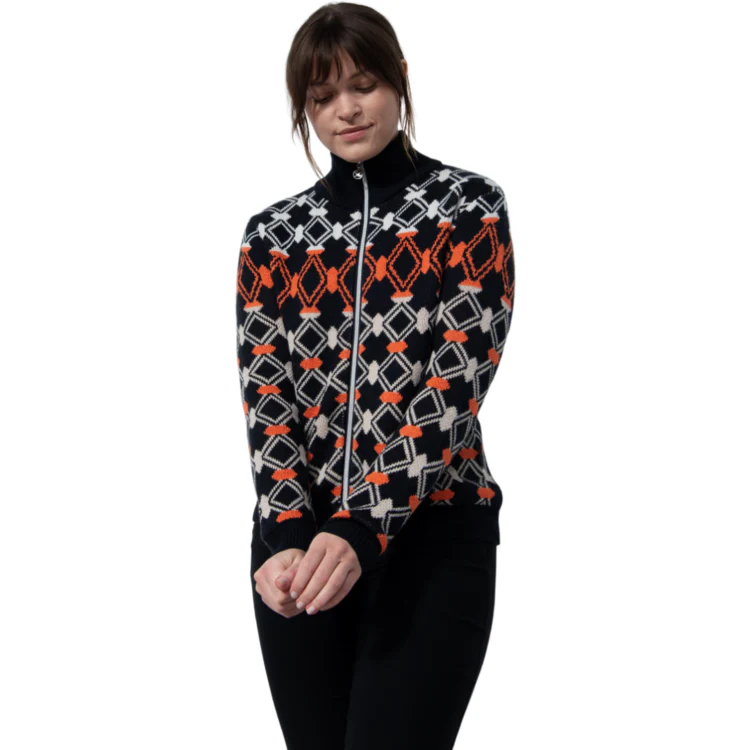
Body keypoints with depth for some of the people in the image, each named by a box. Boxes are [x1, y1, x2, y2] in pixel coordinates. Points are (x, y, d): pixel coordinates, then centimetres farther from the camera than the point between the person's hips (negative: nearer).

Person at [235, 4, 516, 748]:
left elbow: (455, 384, -10)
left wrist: (365, 528, -21)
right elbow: (264, 396, 2)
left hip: (430, 539, -3)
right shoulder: (273, 232, 9)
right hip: (301, 539, 3)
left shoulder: (468, 206, 0)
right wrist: (283, 534, -16)